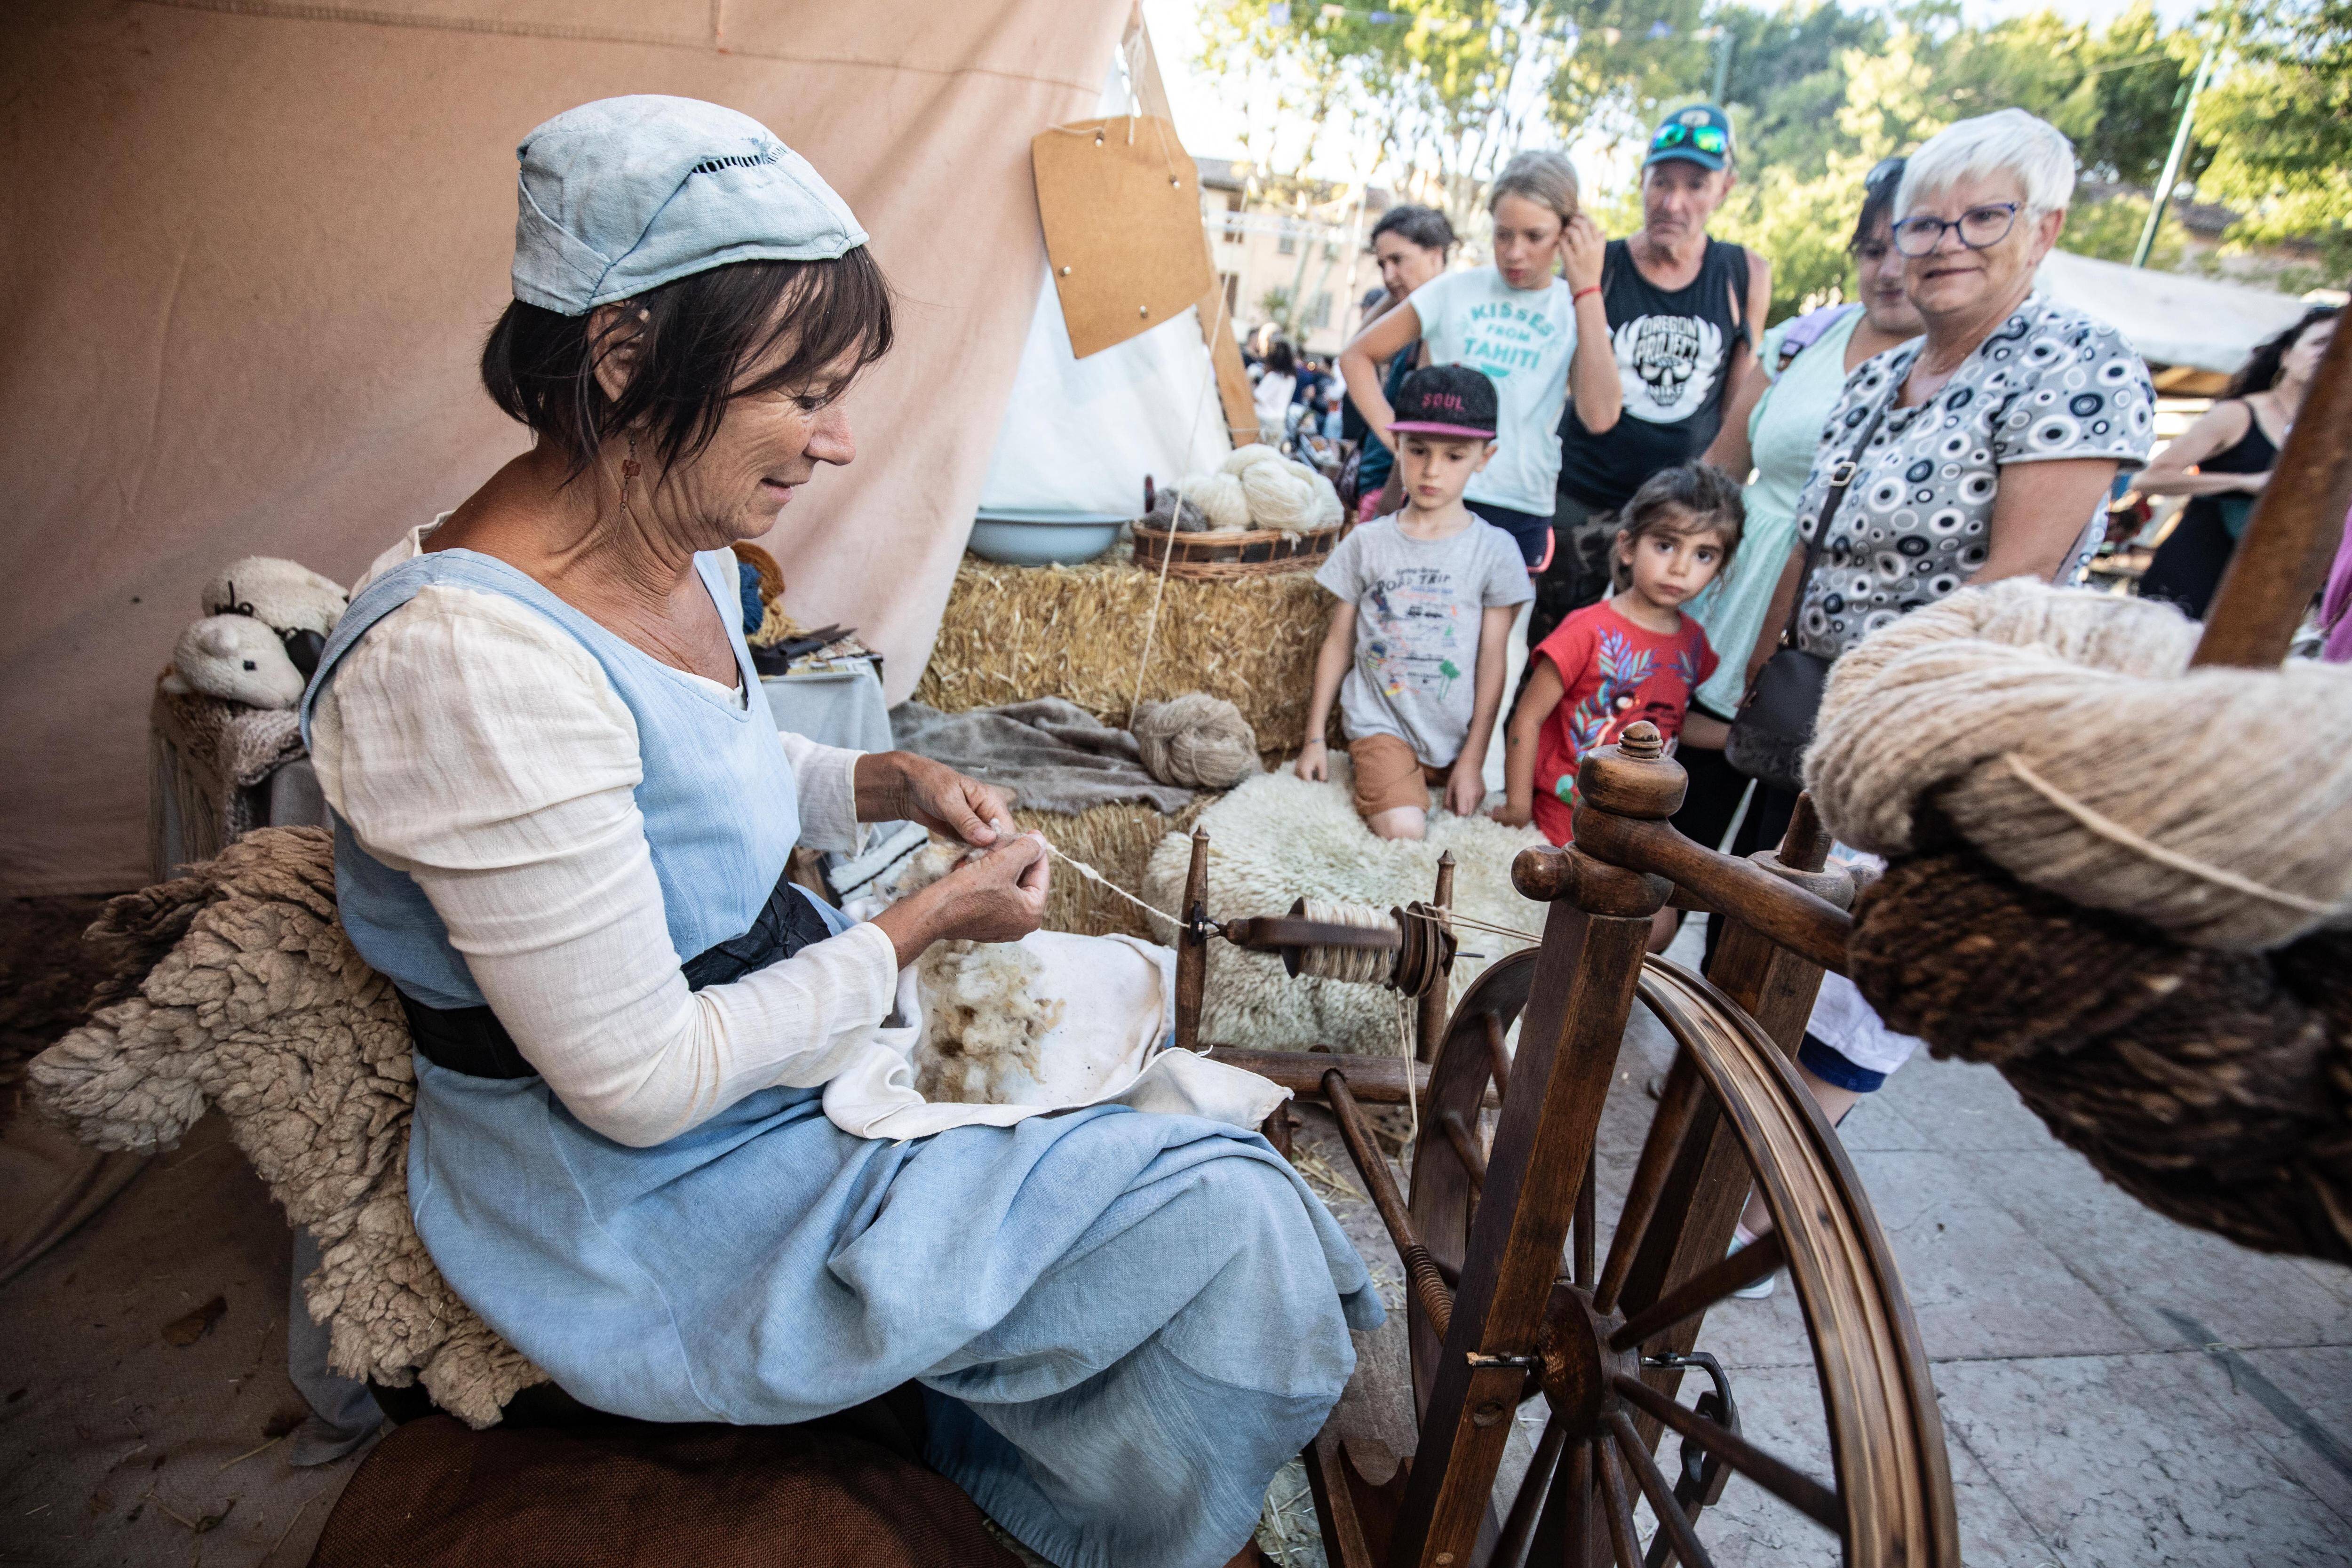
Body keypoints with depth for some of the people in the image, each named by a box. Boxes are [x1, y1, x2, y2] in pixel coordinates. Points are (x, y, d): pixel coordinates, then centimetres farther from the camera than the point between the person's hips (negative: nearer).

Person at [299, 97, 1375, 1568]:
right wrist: (927, 924, -17)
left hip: (783, 1034, 9)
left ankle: (993, 1435, 29)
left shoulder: (682, 544, -2)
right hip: (651, 1199, -8)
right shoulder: (470, 659, -31)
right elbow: (643, 1084, -26)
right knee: (1228, 1237, -9)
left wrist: (886, 781, -2)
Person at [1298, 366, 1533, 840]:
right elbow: (1338, 644, 6)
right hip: (1381, 723, -2)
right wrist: (1314, 738, 5)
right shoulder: (1367, 542, 1)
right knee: (1404, 832, -23)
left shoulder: (1494, 550, -1)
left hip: (1455, 735, 2)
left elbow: (1492, 662, -1)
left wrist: (1473, 759, -2)